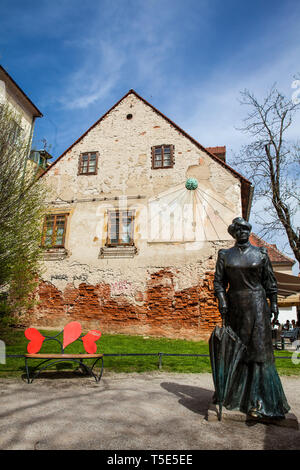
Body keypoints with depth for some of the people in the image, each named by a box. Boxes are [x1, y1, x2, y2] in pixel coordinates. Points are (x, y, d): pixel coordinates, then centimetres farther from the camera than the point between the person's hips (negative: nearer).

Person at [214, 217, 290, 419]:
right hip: (234, 305, 1)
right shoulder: (225, 255, 4)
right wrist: (222, 301, -11)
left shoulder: (260, 253, 4)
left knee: (258, 347, -3)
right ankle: (233, 393, 26)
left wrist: (274, 303, 2)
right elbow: (219, 281, 1)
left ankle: (258, 399, 5)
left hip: (256, 303, -1)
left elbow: (270, 281, 7)